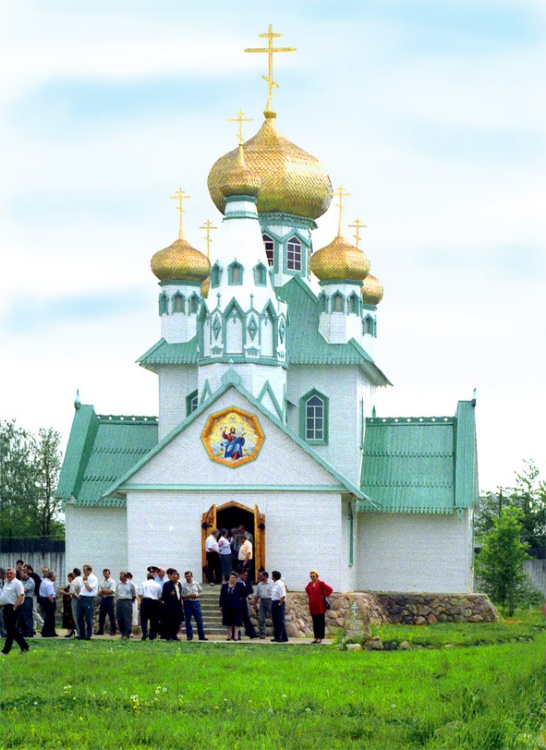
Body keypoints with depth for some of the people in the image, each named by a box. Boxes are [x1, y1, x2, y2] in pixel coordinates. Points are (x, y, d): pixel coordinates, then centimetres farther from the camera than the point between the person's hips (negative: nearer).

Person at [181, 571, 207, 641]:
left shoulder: (196, 584, 9)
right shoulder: (183, 585, 0)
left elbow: (201, 593, 12)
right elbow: (181, 596, -5)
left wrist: (197, 595, -8)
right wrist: (189, 596, -17)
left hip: (196, 603, 2)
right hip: (187, 603, -2)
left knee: (199, 620, 0)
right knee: (188, 621, 1)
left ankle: (201, 636, 4)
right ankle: (189, 636, 9)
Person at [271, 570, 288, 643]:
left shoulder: (280, 584, -16)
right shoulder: (274, 584, 13)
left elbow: (283, 596, -22)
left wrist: (279, 604, -18)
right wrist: (272, 603, 12)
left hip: (279, 603, -10)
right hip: (274, 603, 10)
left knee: (280, 621, -9)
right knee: (275, 621, 12)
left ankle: (284, 637, -7)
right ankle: (277, 637, 19)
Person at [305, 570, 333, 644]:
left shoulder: (321, 583, -9)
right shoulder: (310, 584, 10)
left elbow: (329, 589, -13)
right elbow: (307, 589, 32)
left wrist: (324, 595, -7)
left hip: (320, 606, -6)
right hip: (312, 606, 6)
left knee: (321, 622, -1)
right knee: (315, 622, 9)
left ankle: (320, 638, 2)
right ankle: (316, 637, 13)